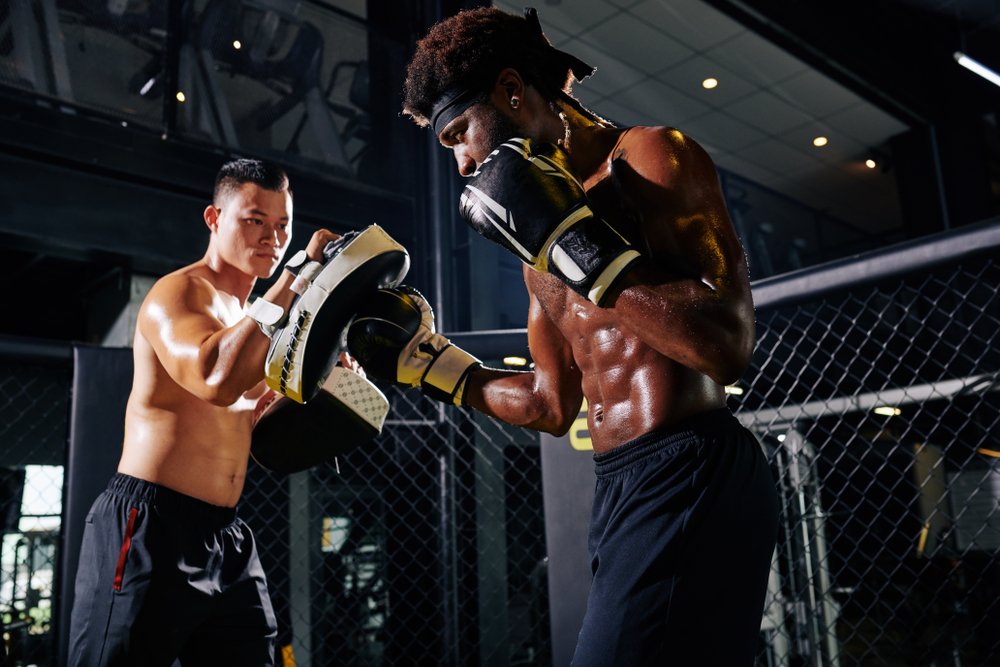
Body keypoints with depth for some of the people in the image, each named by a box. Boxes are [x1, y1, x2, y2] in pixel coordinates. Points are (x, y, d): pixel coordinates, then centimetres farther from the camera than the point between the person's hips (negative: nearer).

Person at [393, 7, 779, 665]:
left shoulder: (651, 156, -6)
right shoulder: (541, 252, 17)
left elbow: (728, 347, -19)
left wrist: (574, 242, -18)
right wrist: (429, 358, 20)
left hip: (691, 480, -8)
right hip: (621, 489, 8)